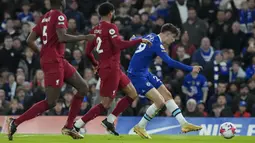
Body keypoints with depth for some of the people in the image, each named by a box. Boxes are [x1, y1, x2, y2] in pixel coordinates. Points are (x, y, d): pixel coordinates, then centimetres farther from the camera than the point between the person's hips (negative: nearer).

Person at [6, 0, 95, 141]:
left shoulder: (45, 17, 14)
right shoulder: (59, 16, -10)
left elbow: (30, 41, 12)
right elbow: (62, 38, -25)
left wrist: (43, 54, 23)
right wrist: (84, 37, -14)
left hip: (59, 61, 9)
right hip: (54, 62, -9)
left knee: (83, 88, 13)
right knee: (50, 102, -8)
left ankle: (68, 127, 12)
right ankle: (15, 122, -7)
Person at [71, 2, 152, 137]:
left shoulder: (95, 30, 10)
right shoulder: (111, 27, -12)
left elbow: (88, 52, 12)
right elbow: (120, 45, -24)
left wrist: (96, 65, 28)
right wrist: (139, 40, -16)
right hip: (111, 69, -9)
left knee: (132, 94, 15)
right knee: (105, 104, -5)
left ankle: (109, 121, 10)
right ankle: (77, 125, -6)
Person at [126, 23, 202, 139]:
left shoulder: (151, 36, 6)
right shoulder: (156, 44, -21)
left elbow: (134, 40, 25)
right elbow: (170, 62, -31)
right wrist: (191, 69, -28)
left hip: (145, 73, 10)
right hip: (137, 76, -10)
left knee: (167, 95, 7)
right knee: (160, 102, -15)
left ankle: (184, 124, 6)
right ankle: (140, 127, 2)